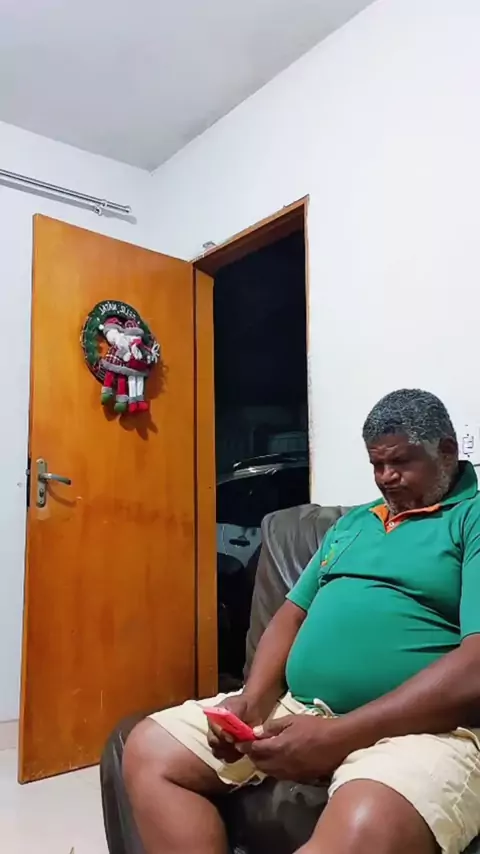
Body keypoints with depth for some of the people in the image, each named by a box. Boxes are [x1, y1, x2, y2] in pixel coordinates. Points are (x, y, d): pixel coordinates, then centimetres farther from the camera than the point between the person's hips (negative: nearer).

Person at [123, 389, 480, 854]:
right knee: (148, 749, -4)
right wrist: (254, 698, -1)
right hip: (295, 707, 7)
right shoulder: (351, 523, 21)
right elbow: (292, 614, 19)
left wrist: (339, 737, -20)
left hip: (418, 725, -7)